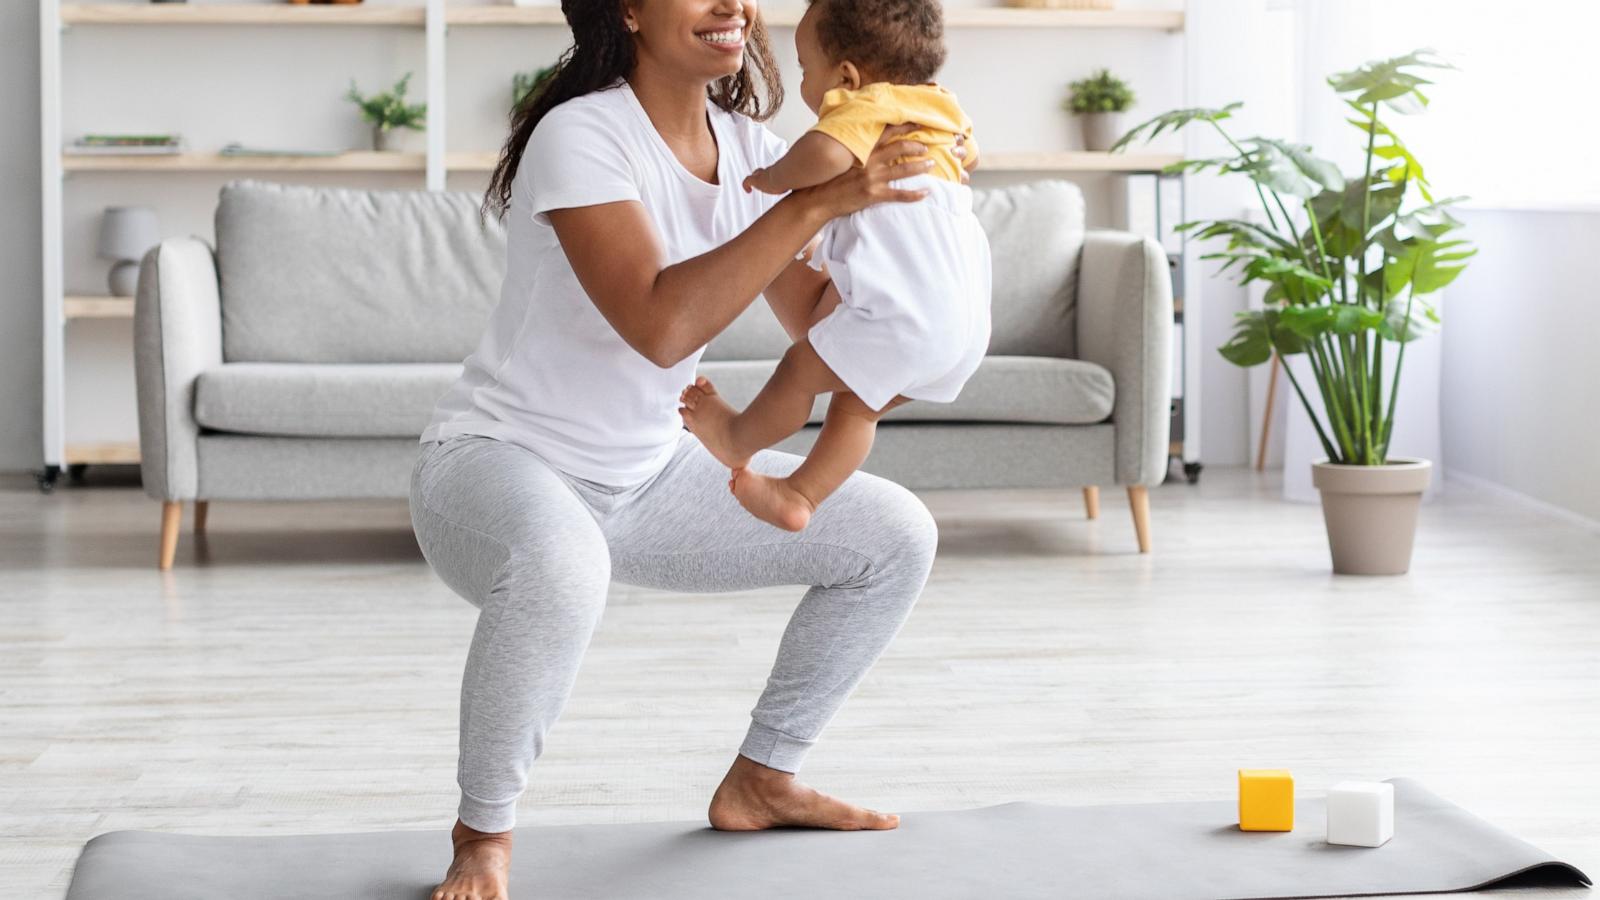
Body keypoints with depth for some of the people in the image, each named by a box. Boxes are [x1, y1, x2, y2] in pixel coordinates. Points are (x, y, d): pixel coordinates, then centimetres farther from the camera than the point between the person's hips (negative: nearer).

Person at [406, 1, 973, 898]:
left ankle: (761, 781, 20)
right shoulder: (582, 135, -22)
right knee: (558, 564, -43)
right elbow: (659, 326, -33)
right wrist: (816, 202, -34)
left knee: (899, 536, 3)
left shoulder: (751, 150, 1)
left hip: (650, 473, 8)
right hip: (498, 463, -8)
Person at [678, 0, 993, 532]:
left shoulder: (865, 106, -10)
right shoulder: (941, 115, 19)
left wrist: (774, 178, -13)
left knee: (803, 367, 11)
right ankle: (798, 495, 27)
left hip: (906, 311, -9)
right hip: (966, 319, 9)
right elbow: (970, 152, 43)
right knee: (855, 402, 22)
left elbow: (824, 154, -32)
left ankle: (738, 440, 30)